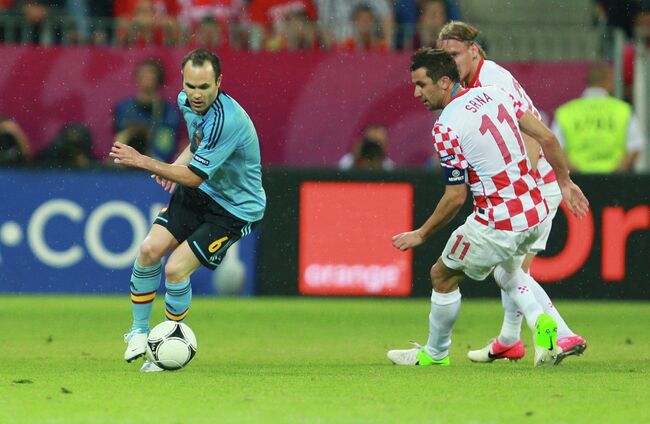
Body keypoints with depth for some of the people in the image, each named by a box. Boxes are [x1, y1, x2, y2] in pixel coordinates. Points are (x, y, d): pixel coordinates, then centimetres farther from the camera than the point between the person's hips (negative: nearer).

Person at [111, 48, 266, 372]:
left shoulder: (227, 120, -32)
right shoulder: (187, 102, -5)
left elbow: (195, 176, -27)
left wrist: (143, 162, -24)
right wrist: (176, 165, 1)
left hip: (235, 208, -8)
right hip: (197, 194, 8)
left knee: (176, 269, -16)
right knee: (150, 249, -7)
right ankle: (139, 330, 14)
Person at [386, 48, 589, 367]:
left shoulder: (446, 128, -16)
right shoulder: (493, 95, 4)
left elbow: (456, 197, -14)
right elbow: (547, 138, 5)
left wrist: (421, 235, -1)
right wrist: (564, 182, 17)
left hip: (497, 226, -7)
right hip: (535, 212, 8)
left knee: (443, 276, 15)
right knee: (505, 267, 36)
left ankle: (435, 353, 31)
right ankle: (540, 322, 13)